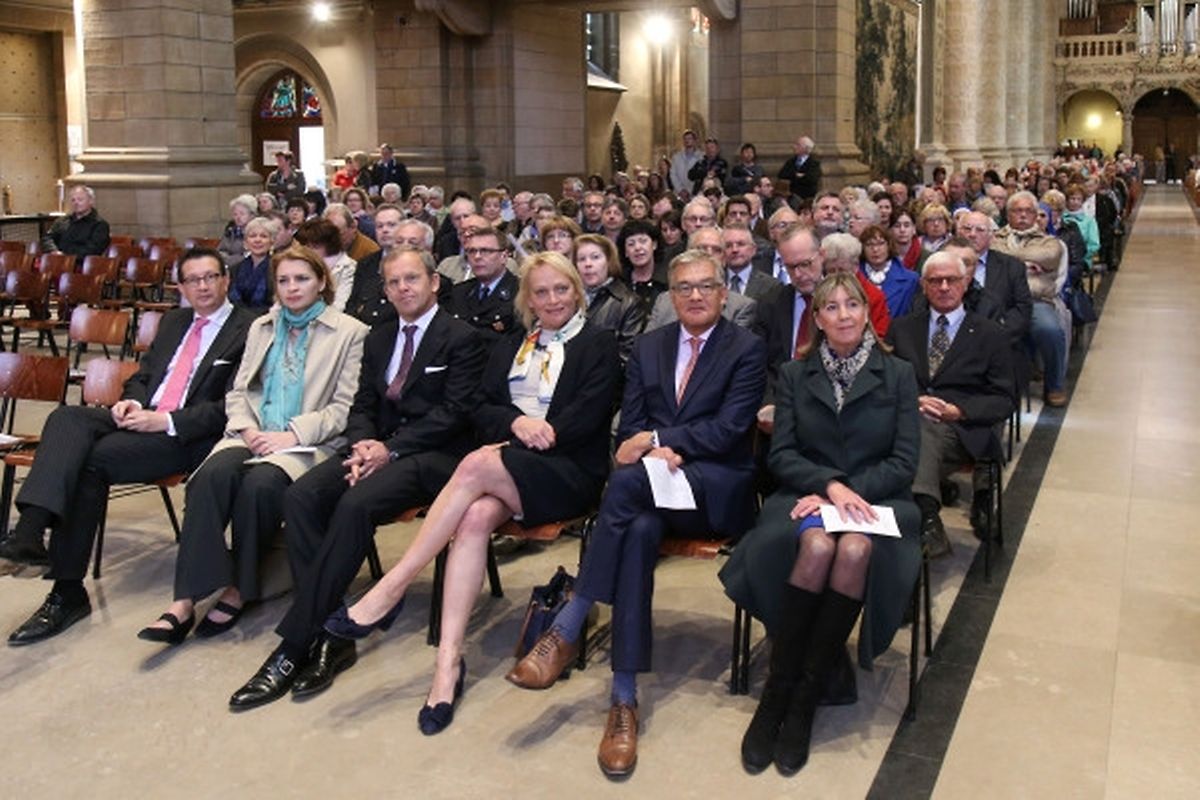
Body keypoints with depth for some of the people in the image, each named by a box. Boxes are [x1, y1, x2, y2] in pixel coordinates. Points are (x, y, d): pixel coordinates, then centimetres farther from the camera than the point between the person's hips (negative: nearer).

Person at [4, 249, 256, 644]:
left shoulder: (248, 329, -2)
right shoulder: (173, 321, 23)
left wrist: (167, 421, -16)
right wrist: (131, 401, 2)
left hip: (187, 436, -7)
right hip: (141, 417, 7)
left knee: (93, 460, -26)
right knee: (66, 418, -21)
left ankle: (68, 592, -20)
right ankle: (31, 528, -41)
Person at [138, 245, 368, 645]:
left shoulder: (351, 332, 4)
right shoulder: (261, 327, 22)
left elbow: (346, 407, -4)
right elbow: (239, 391, 19)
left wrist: (293, 434, -14)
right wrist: (247, 429, -2)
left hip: (309, 445, -4)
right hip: (255, 436, 4)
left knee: (259, 483, -33)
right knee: (213, 473, -28)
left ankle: (239, 591, -17)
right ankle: (185, 601, -31)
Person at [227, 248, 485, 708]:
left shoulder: (462, 339, -1)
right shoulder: (378, 340, 21)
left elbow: (454, 412, -10)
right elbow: (362, 407, 17)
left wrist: (391, 448, -17)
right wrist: (363, 444, -6)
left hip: (432, 455, -6)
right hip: (379, 448, 7)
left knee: (355, 504, -33)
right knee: (299, 497, -22)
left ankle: (294, 645, -28)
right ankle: (328, 632, -22)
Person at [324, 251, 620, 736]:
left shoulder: (598, 346, 9)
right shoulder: (511, 346, 24)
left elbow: (587, 418, -5)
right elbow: (483, 410, 12)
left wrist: (532, 437, -13)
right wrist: (516, 422, -10)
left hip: (566, 472, -4)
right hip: (505, 457, 4)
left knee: (477, 465, -34)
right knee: (476, 516, -32)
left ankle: (393, 587, -30)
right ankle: (449, 660, -35)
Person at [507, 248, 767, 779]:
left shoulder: (748, 349, 3)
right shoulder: (648, 347, 17)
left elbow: (729, 429, -9)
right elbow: (629, 428, 11)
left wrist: (656, 439, -15)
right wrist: (657, 452, -12)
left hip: (718, 488, -3)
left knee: (630, 478, -36)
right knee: (640, 529, -35)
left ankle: (566, 629, -32)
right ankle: (624, 697, -35)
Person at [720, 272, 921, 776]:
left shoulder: (898, 375, 10)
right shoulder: (794, 375, 12)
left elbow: (904, 461, 3)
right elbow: (781, 455, 3)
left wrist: (852, 491, -13)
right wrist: (830, 485, -15)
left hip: (875, 500, 0)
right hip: (807, 495, 0)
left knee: (855, 550, -36)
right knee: (816, 545, -36)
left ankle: (805, 697, -27)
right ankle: (776, 690, -25)